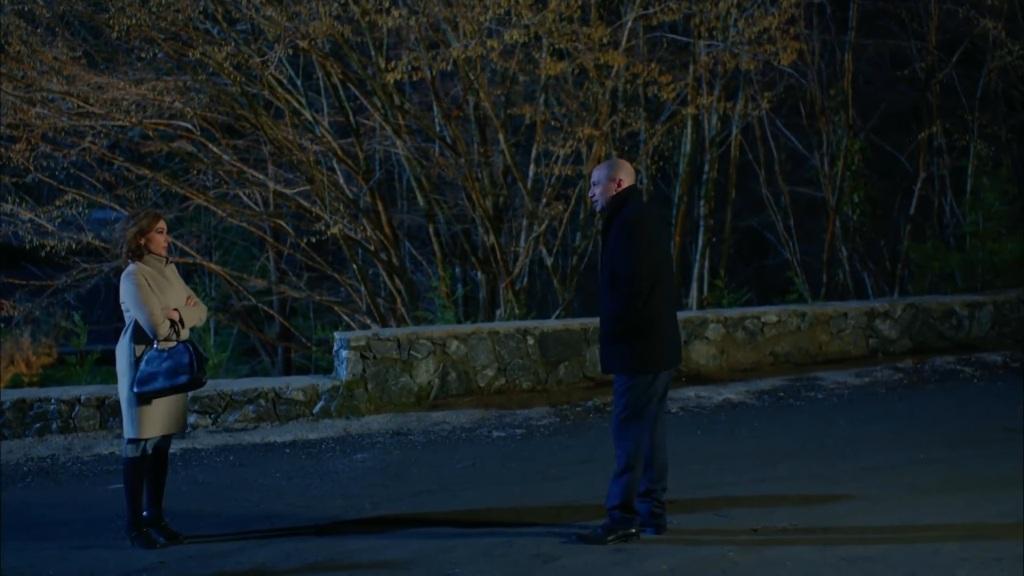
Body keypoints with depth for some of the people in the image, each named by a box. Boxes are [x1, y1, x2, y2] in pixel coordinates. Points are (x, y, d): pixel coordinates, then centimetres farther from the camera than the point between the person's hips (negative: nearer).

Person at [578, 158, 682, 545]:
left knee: (630, 431, -8)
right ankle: (652, 512, 19)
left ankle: (623, 518, -6)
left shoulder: (631, 223, -16)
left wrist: (615, 333, -12)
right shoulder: (645, 216, 15)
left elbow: (632, 286, -23)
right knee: (649, 429, 13)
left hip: (639, 349, -10)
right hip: (656, 346, 10)